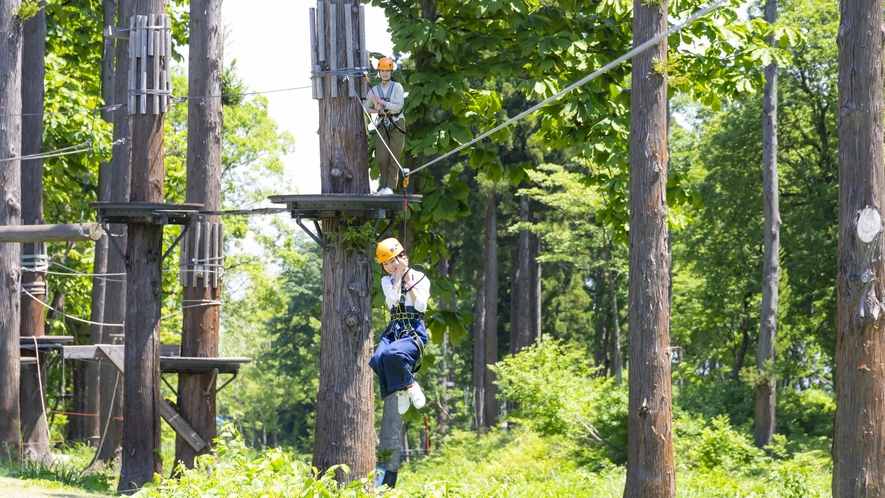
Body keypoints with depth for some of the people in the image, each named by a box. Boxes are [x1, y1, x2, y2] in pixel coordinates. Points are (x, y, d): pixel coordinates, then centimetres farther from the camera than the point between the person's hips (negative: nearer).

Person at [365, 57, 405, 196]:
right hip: (382, 126, 3)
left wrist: (382, 102, -13)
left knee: (394, 157, -6)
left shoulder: (397, 87, -1)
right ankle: (383, 184, 10)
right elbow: (366, 107, 15)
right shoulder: (374, 90, 9)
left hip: (396, 124, -3)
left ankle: (390, 187, -5)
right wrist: (375, 110, -4)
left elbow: (399, 106, -11)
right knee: (381, 158, -6)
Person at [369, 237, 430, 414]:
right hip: (394, 328, 4)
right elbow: (392, 301, -5)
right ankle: (401, 391, -4)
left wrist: (409, 281, -4)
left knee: (392, 354, -36)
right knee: (377, 360, -27)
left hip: (414, 330, -4)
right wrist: (398, 277, -1)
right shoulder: (387, 281, 16)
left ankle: (409, 386, -10)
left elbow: (421, 306, -10)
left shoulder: (420, 278, 5)